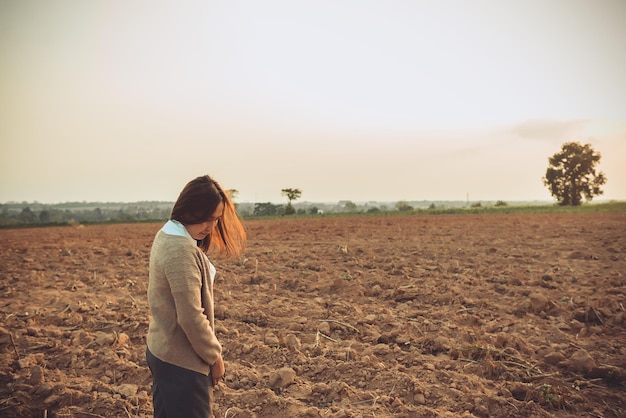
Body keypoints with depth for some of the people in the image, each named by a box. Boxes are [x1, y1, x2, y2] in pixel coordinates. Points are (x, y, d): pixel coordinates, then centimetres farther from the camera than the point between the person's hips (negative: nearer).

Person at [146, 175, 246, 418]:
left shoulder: (167, 236, 4)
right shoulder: (182, 249, -25)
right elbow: (191, 317, -25)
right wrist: (214, 356, -12)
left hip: (161, 351, 9)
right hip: (181, 360, -9)